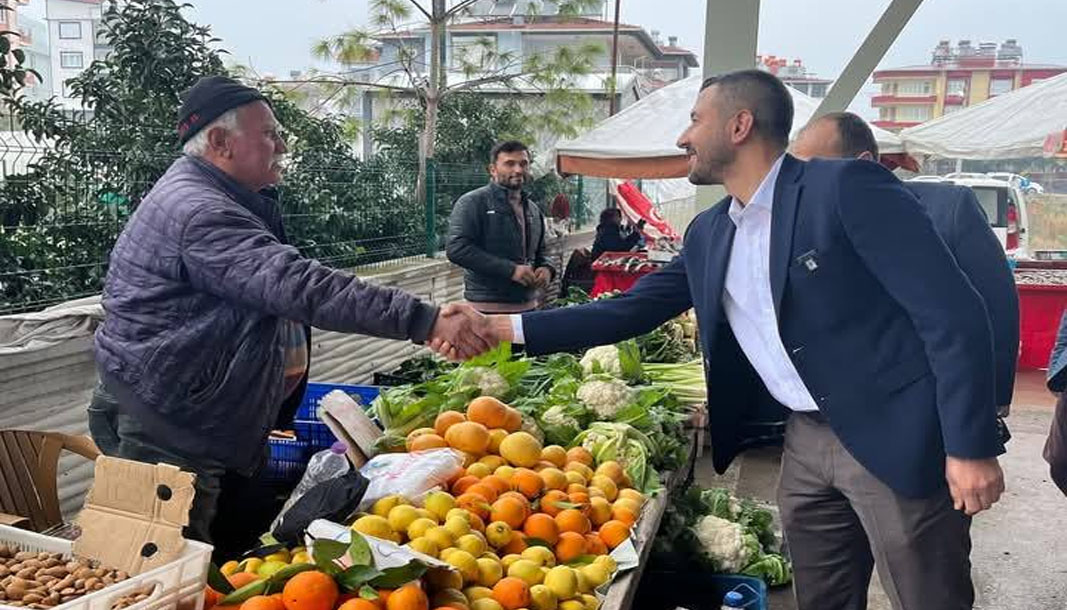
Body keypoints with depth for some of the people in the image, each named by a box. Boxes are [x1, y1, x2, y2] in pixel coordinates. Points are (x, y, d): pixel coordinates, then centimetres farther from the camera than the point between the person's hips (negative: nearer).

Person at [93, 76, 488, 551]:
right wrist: (425, 320, -36)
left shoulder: (227, 202, 15)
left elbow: (278, 284, 19)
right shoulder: (197, 211, -22)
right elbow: (300, 287, -34)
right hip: (162, 428, -11)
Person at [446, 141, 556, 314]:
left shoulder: (533, 210, 18)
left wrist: (546, 268, 3)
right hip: (488, 311, -7)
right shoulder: (473, 202, -6)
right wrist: (510, 269, -21)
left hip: (528, 307, 8)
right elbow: (457, 249, -17)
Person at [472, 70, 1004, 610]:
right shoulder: (708, 233, 8)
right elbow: (631, 310, 10)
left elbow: (952, 312, -14)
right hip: (805, 443, 7)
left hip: (895, 439, -6)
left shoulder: (846, 187, -13)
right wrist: (504, 328, 4)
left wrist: (971, 446, -17)